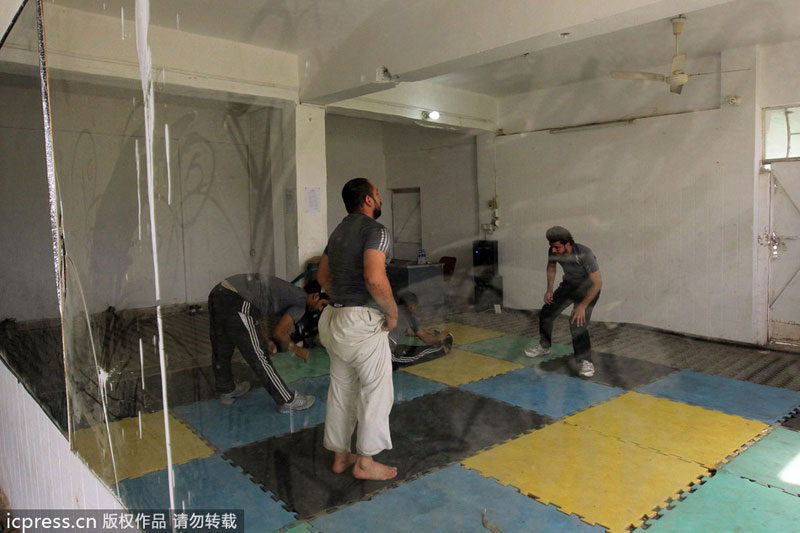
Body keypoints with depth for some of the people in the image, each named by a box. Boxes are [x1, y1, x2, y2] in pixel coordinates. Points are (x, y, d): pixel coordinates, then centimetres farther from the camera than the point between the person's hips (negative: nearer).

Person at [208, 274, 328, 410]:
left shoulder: (290, 291, 25)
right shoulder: (301, 302, 0)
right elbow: (279, 333, -6)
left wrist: (267, 341, 20)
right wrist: (297, 350, 10)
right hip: (237, 302, -9)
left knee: (221, 349, 26)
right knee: (258, 357, 3)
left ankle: (227, 391, 46)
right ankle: (288, 400, 16)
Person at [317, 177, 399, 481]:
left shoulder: (339, 231, 14)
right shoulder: (375, 231, -14)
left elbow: (323, 276, 22)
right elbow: (375, 279, -28)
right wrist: (392, 312, -15)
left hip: (336, 317, 9)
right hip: (364, 322, -9)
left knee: (341, 389, 16)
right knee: (377, 390, 4)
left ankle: (340, 456, 28)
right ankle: (365, 462, 14)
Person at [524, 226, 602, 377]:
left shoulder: (584, 254, -38)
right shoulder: (553, 250, -20)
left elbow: (598, 282, -33)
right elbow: (551, 267, 4)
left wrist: (583, 305, -34)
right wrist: (549, 289, -5)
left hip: (588, 289, -6)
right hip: (569, 285, 6)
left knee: (577, 323, -25)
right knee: (546, 313, 5)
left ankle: (586, 361, -11)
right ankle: (544, 346, 29)